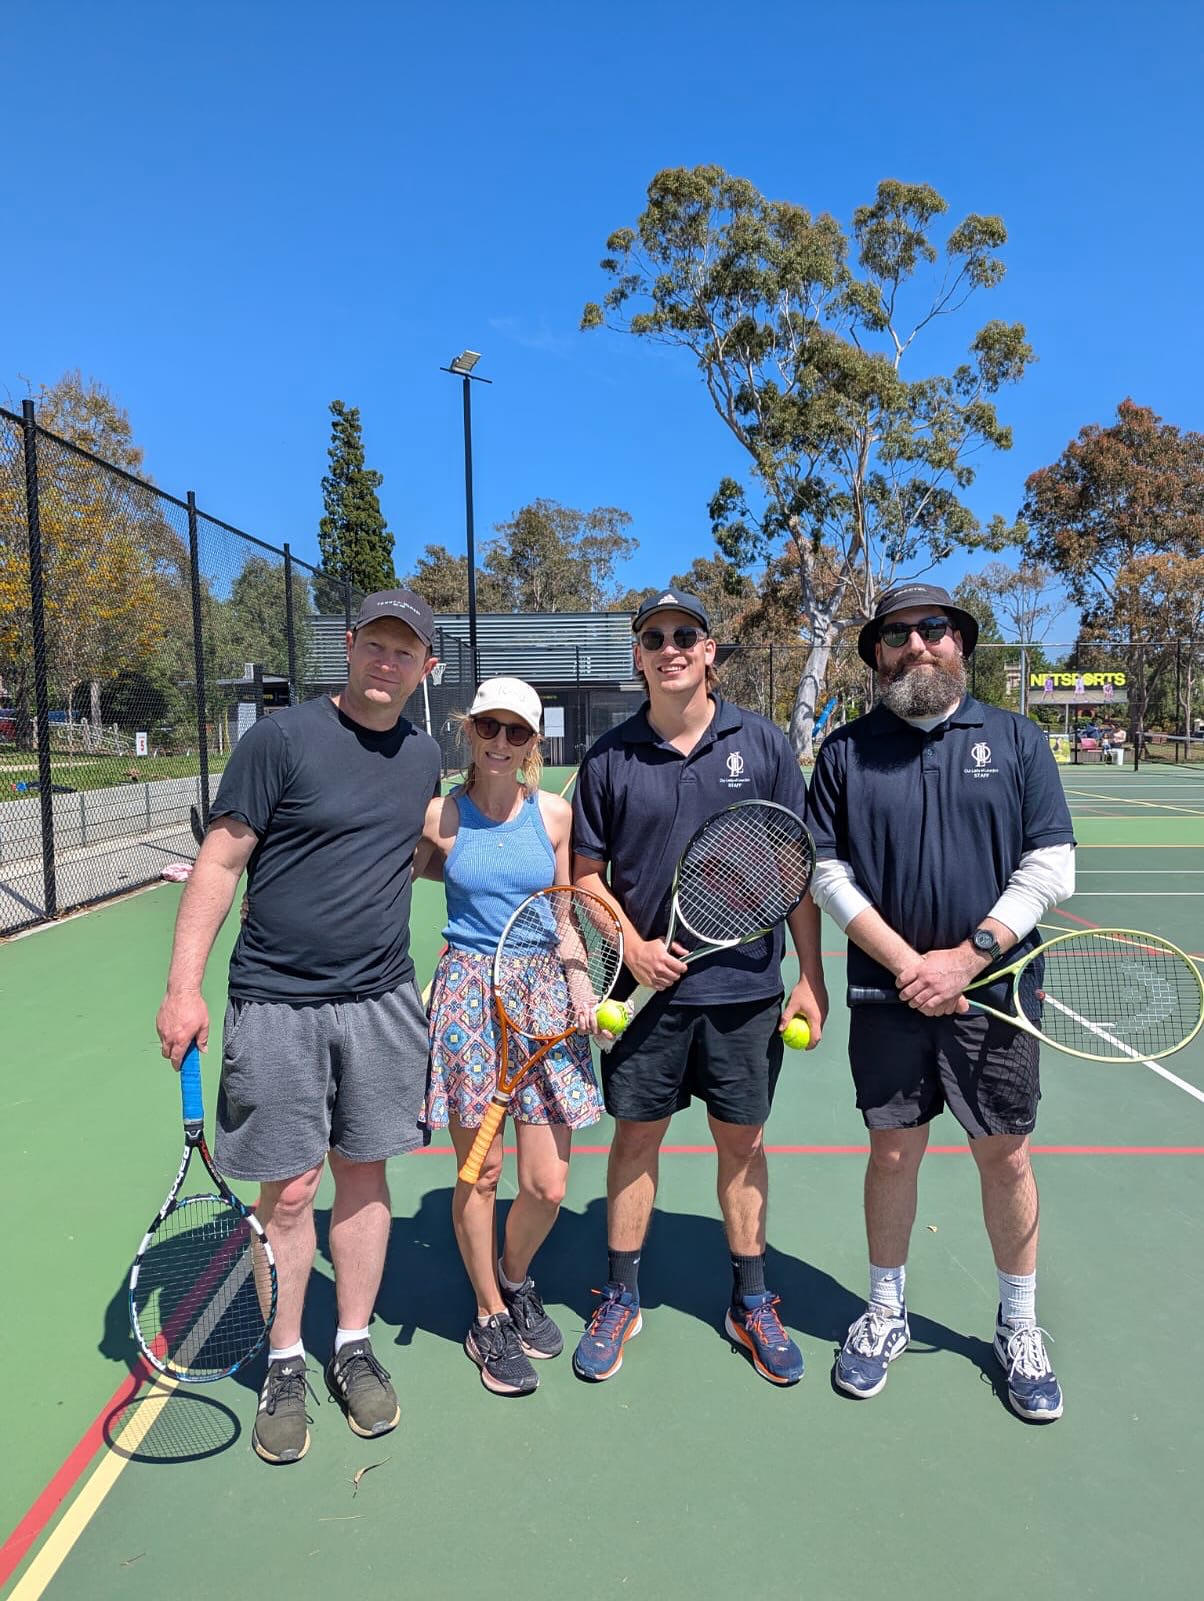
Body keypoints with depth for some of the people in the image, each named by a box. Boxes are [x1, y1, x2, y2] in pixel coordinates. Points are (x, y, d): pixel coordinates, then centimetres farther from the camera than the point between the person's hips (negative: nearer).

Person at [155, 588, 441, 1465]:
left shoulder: (425, 754, 7)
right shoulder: (281, 738, -9)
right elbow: (220, 862, -8)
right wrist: (184, 985, -12)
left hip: (381, 1001, 4)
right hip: (276, 1005, -4)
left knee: (364, 1176, 12)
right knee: (289, 1190, 5)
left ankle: (355, 1347, 31)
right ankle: (286, 1365, 26)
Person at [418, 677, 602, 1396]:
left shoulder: (555, 813, 3)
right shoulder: (439, 816, -1)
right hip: (468, 994, -2)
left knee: (548, 1186, 3)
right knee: (480, 1170, 6)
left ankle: (514, 1278, 36)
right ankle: (490, 1317, 31)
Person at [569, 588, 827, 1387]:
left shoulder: (762, 743, -2)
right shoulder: (610, 757, -1)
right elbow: (587, 872, 5)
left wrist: (811, 977, -2)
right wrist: (632, 943, -10)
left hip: (746, 986, 0)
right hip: (648, 984, 0)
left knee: (743, 1141, 13)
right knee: (636, 1138, 11)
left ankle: (752, 1303, 32)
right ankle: (621, 1299, 30)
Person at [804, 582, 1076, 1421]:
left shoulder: (1017, 739, 1)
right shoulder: (846, 751, 2)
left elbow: (1051, 867, -4)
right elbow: (827, 871, -2)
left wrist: (966, 955, -13)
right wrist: (904, 961, -12)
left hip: (994, 990, 0)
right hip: (889, 997, 0)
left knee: (1007, 1159, 10)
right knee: (893, 1154, 11)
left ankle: (1020, 1327, 32)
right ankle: (886, 1312, 32)